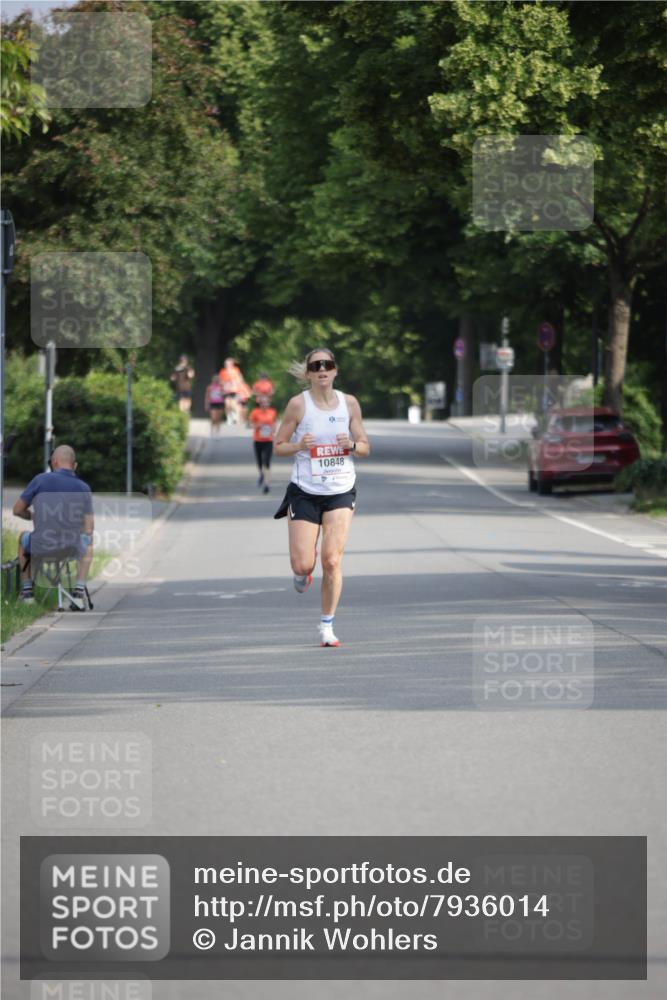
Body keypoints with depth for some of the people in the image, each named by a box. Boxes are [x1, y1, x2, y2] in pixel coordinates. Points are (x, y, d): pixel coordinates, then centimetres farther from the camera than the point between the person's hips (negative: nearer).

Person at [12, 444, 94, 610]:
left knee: (24, 537, 34)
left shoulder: (41, 480, -6)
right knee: (87, 544, 36)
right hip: (72, 549, 1)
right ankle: (79, 592, 23)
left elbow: (18, 510, 3)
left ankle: (27, 590, 36)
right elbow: (89, 528, 3)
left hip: (41, 548, -1)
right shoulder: (84, 488, 0)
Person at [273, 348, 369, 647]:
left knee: (332, 560, -11)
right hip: (304, 492, -1)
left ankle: (327, 626, 3)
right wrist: (300, 445, -20)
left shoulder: (349, 403, 2)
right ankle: (303, 574, 33)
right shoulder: (298, 404, -5)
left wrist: (351, 444, -14)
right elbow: (279, 446, 0)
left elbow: (365, 447, 9)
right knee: (303, 565, -6)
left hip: (341, 492, 1)